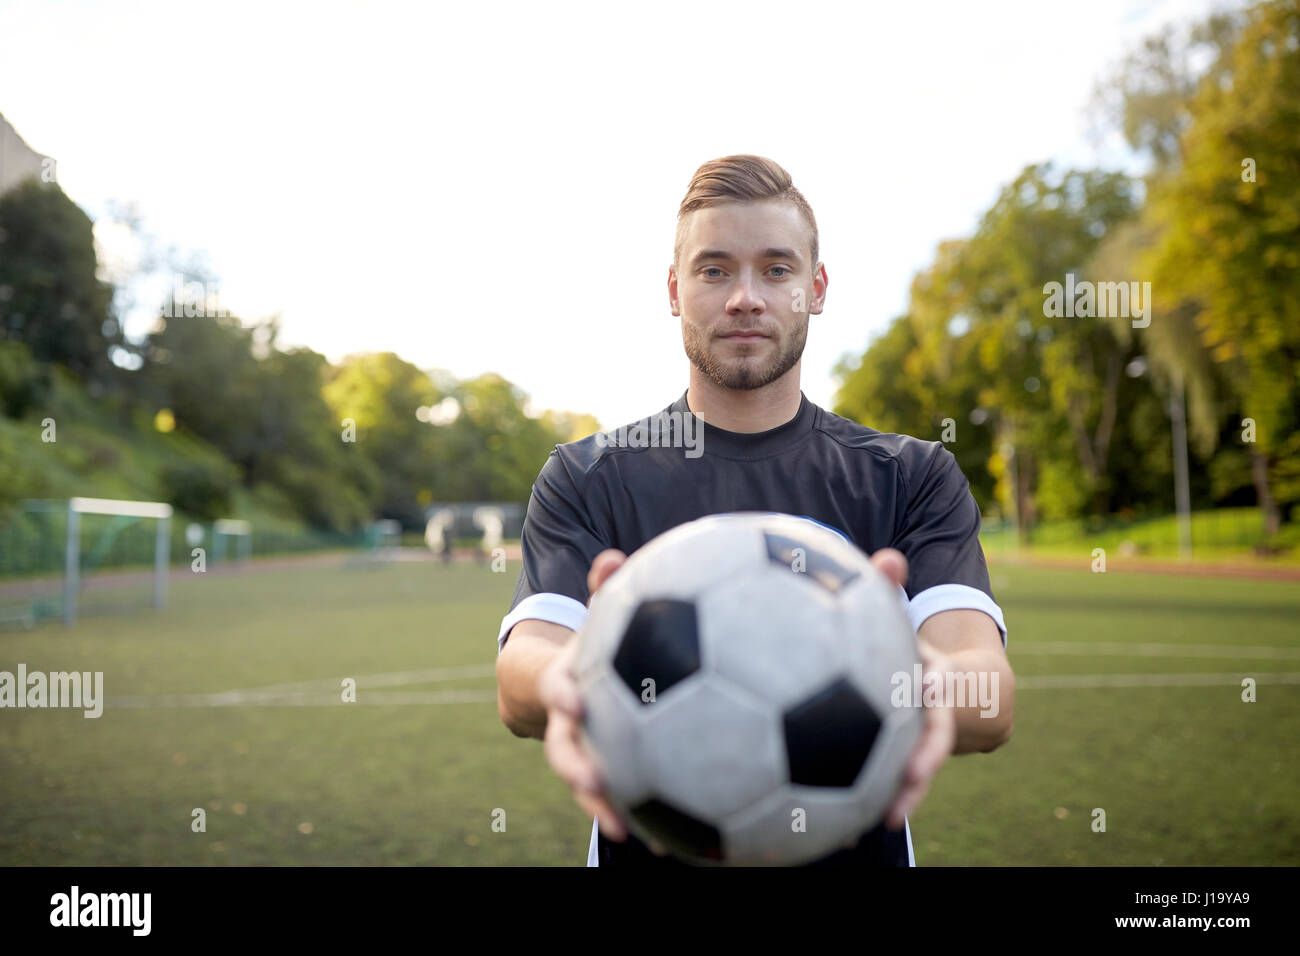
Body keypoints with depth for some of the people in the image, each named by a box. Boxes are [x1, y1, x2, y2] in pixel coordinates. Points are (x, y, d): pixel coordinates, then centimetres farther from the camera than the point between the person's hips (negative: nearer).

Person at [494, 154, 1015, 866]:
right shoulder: (585, 479, -5)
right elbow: (519, 684, -21)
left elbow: (994, 699, -21)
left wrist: (929, 687, -44)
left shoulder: (914, 477, -5)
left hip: (856, 849, 1)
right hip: (645, 853, 0)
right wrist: (563, 682, -45)